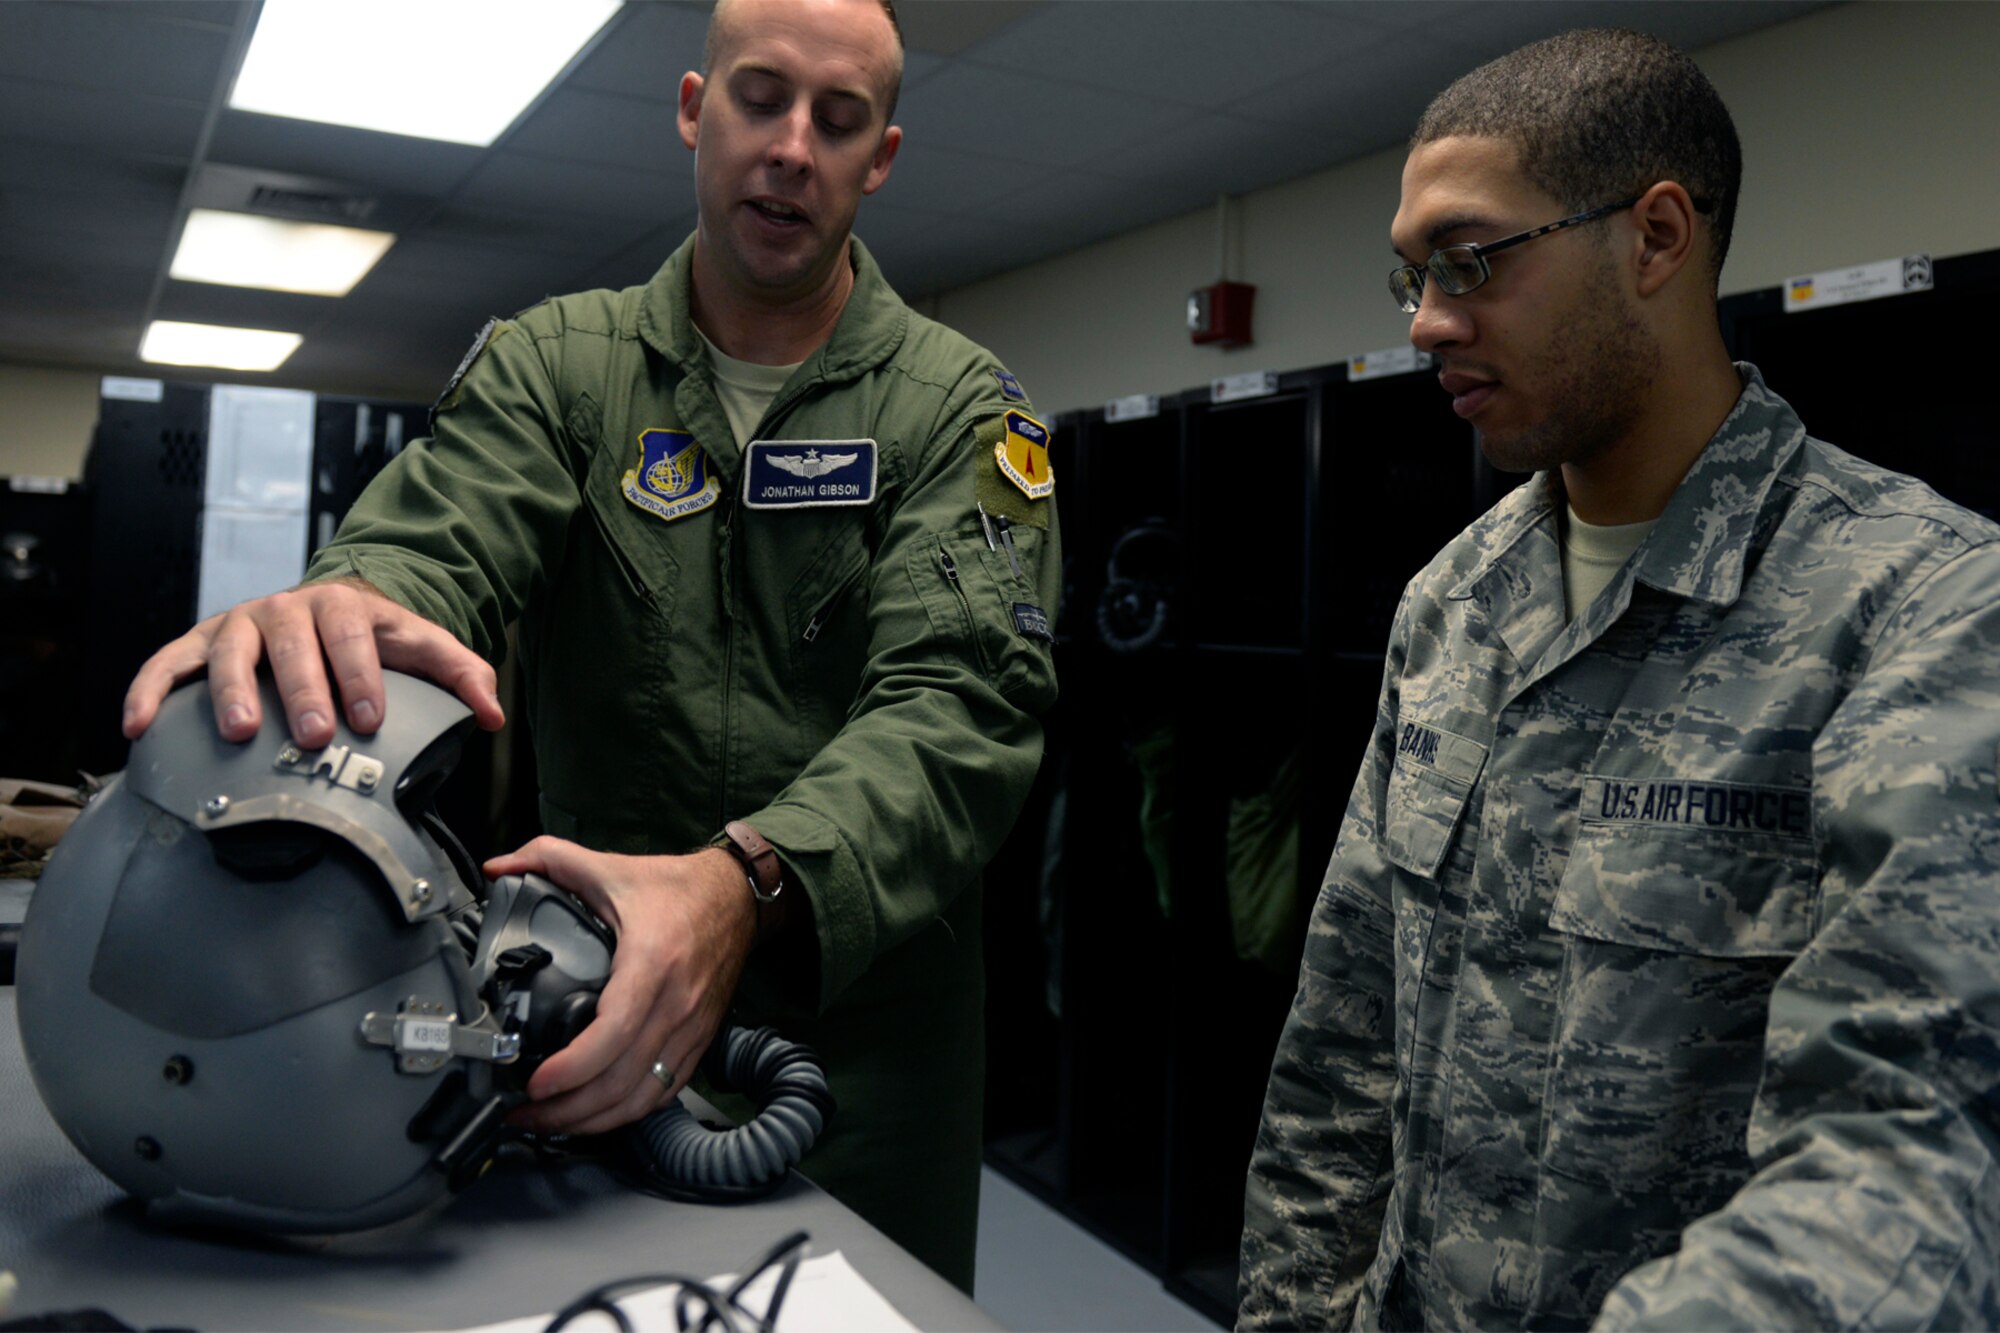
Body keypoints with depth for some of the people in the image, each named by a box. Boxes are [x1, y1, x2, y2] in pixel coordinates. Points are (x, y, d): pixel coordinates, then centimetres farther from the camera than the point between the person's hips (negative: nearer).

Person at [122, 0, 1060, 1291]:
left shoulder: (962, 405, -5)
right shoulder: (556, 360, 2)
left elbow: (961, 703, -18)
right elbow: (435, 543, -14)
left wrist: (748, 885, -38)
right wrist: (343, 605, -40)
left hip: (868, 1014, -1)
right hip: (598, 997, 2)